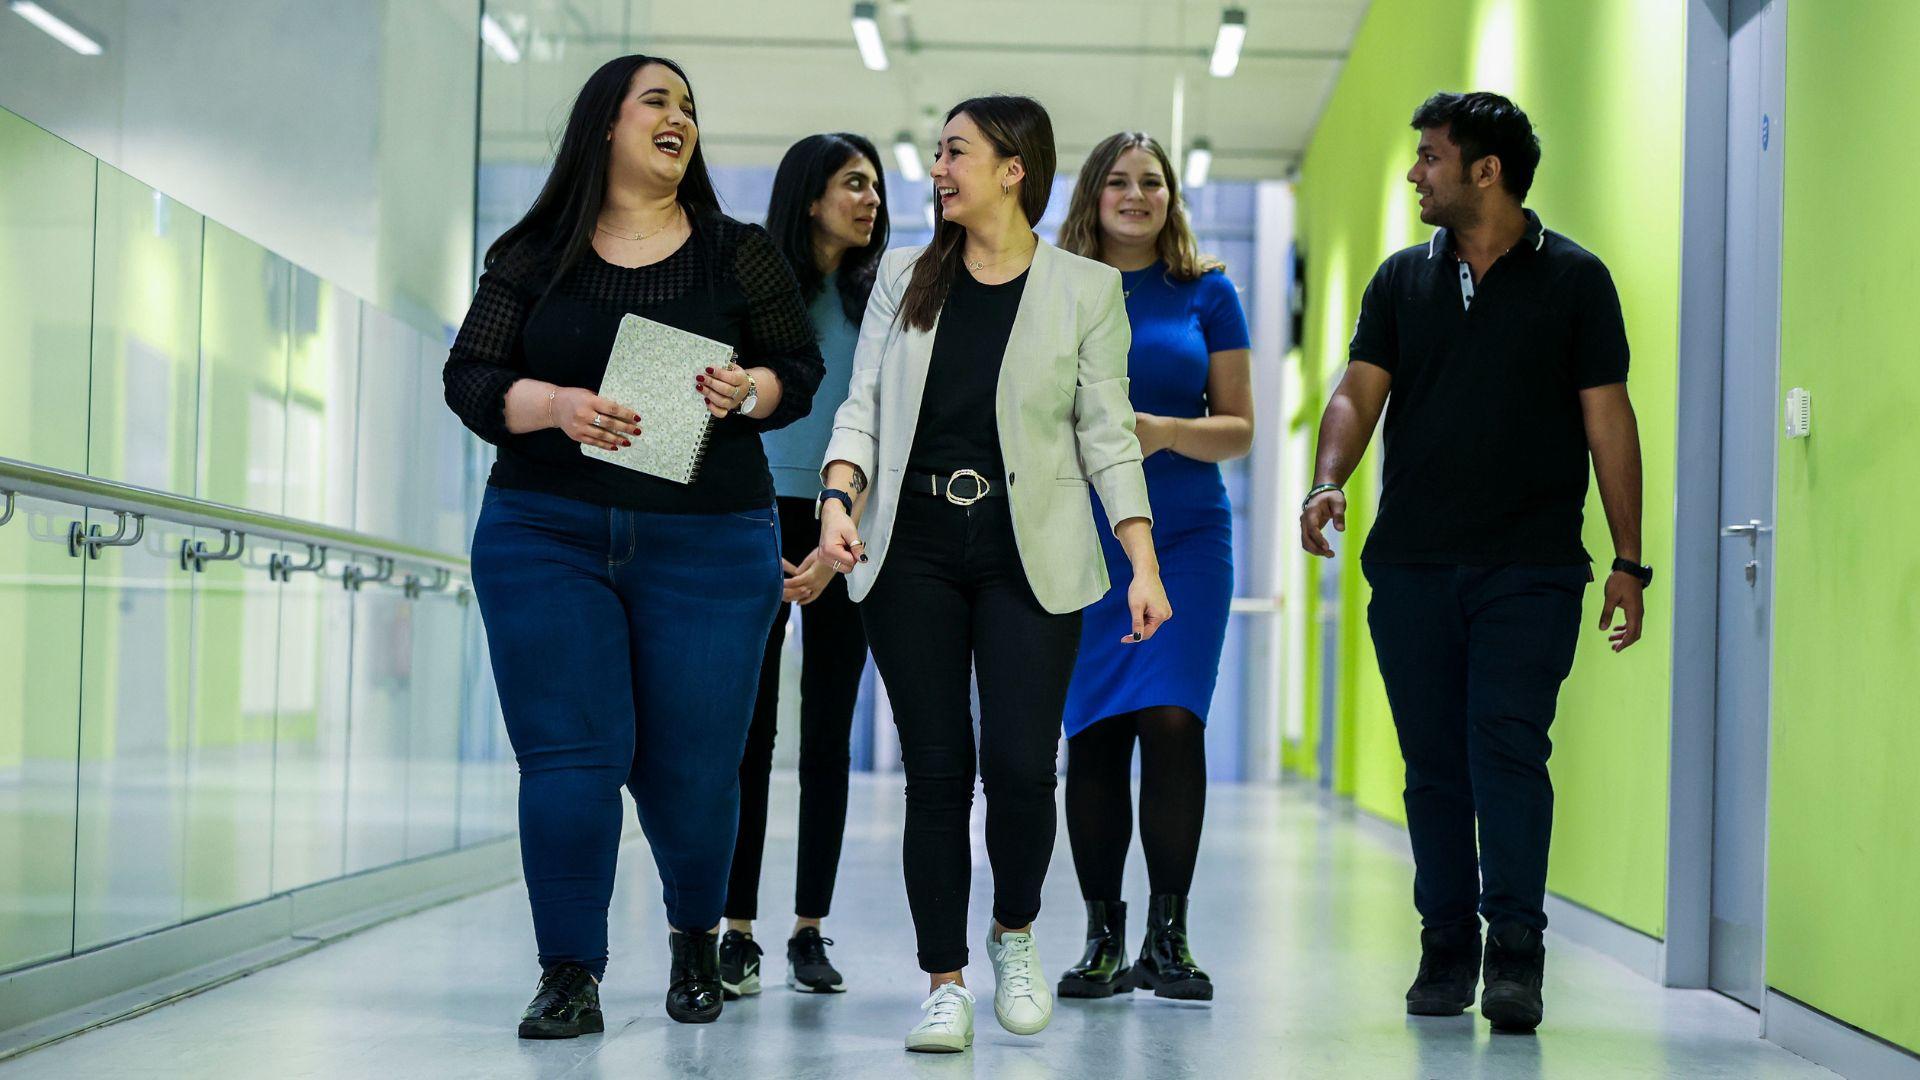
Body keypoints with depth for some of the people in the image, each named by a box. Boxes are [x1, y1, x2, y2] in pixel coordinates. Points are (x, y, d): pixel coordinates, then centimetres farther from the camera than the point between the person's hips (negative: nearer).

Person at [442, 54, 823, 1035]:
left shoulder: (740, 254, 8)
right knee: (570, 754, -7)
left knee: (690, 764, 3)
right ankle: (570, 976, 1)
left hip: (707, 547, 0)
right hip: (546, 537, 0)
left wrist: (748, 391, -12)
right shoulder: (532, 255, 7)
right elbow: (468, 377, 2)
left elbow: (802, 369, 9)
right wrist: (555, 405, -16)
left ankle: (696, 937, 30)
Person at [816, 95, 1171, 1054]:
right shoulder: (905, 277, 11)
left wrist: (1144, 564, -5)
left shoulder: (1085, 288, 4)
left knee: (1019, 763, -9)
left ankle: (1015, 933, 20)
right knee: (936, 768, 0)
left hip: (1029, 557, -2)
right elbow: (863, 405, 7)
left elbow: (1107, 435, 3)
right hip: (913, 551, 2)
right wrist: (840, 498, -11)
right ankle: (945, 986, 9)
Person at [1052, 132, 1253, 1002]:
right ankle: (1102, 939, 9)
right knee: (1093, 732, 0)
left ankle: (1167, 938, -3)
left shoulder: (1205, 292, 7)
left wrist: (1165, 431, -13)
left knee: (1171, 720, -12)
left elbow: (1239, 429, 6)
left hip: (1185, 536, -1)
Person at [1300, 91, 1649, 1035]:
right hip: (1411, 564, 3)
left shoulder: (1574, 279, 3)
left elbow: (1608, 421, 2)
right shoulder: (1402, 280, 12)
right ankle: (1447, 950, 15)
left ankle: (1514, 957, -9)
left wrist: (1629, 560, -1)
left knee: (1508, 749, -12)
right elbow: (1359, 392, 5)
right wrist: (1328, 481, -15)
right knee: (1434, 766, 6)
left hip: (1532, 567, -3)